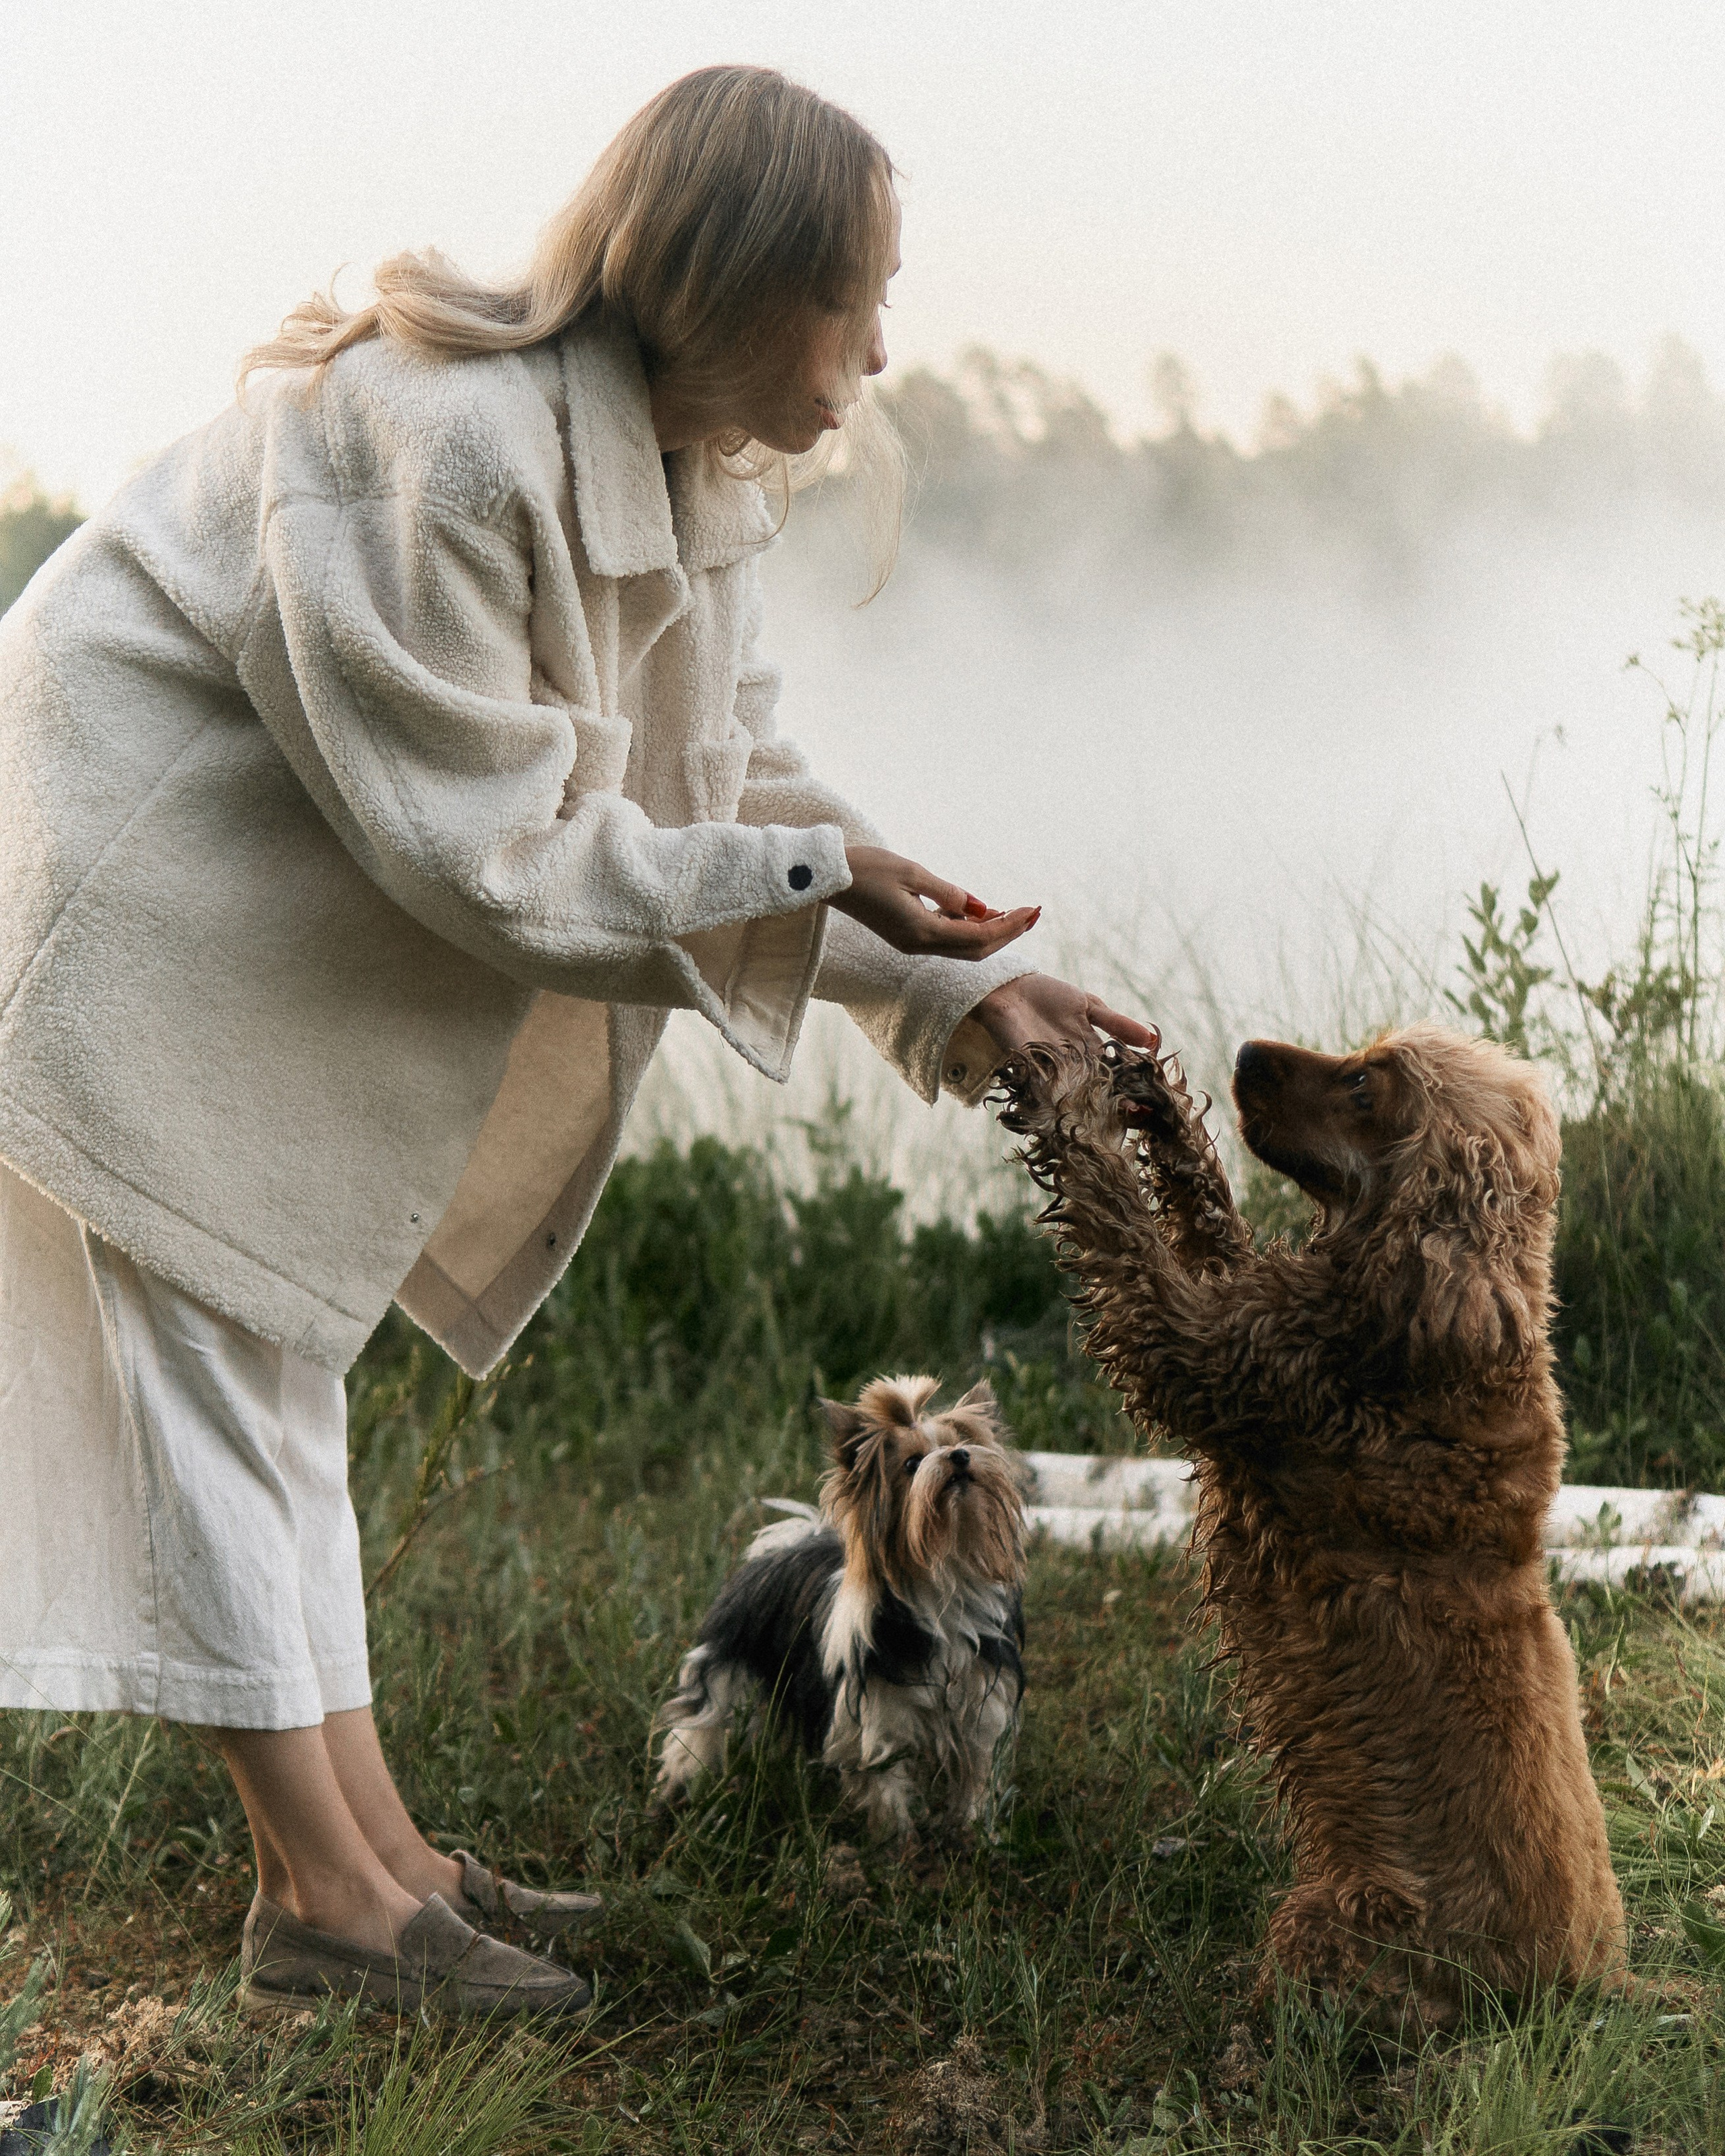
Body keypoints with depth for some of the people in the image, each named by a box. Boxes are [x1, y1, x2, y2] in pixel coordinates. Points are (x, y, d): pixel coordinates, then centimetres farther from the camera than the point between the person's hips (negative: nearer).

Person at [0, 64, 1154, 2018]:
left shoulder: (694, 474, 0)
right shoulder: (444, 441, -29)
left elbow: (726, 785, 3)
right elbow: (487, 846, -27)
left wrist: (946, 987, -6)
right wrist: (811, 875, -22)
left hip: (276, 926, 10)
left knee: (277, 1354, 12)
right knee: (214, 1366, -6)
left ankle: (363, 1845, 21)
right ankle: (326, 1896, 1)